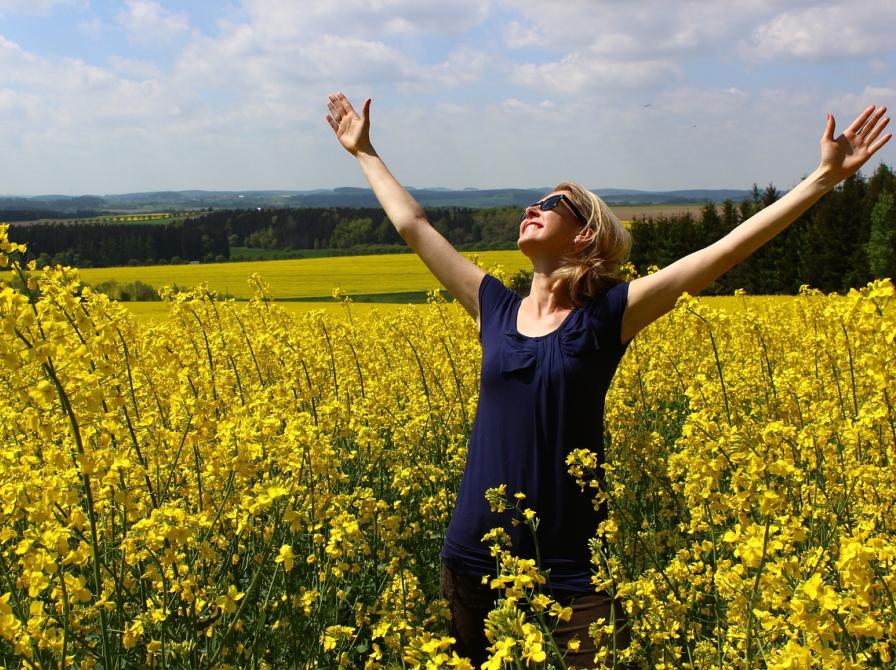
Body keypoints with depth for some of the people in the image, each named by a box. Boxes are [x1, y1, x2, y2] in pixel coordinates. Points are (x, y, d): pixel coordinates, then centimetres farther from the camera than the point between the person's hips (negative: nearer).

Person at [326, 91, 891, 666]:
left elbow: (728, 247, -7)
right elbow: (413, 224, 16)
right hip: (475, 563, 4)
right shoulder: (496, 309, 7)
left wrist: (826, 177, -9)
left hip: (567, 570, -3)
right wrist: (364, 152, 24)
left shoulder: (607, 315, -3)